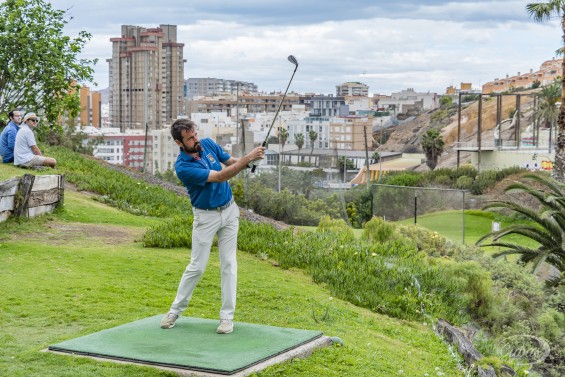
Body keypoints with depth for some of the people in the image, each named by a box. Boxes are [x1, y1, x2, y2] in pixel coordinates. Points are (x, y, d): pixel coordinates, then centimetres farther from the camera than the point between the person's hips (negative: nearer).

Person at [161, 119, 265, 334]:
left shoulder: (208, 143, -5)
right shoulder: (182, 167, -24)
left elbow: (231, 162, 5)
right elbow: (220, 177, -28)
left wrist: (248, 161, -18)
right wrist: (248, 158, -31)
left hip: (229, 210, 5)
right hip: (206, 216, -5)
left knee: (228, 263, 1)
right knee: (197, 266, -1)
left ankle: (227, 316, 5)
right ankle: (175, 310, 17)